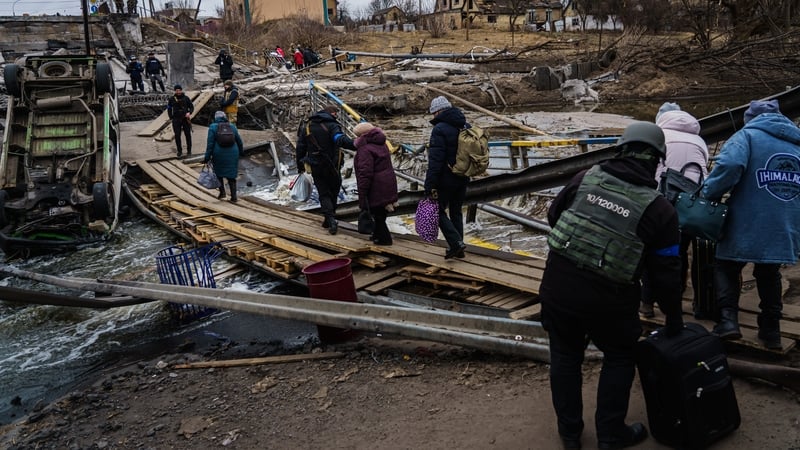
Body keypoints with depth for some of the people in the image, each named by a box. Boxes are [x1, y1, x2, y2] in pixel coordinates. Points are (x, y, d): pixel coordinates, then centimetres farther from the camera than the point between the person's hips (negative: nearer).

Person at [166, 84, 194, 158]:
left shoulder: (186, 98, -1)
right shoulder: (172, 99, 1)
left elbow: (192, 107, 7)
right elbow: (169, 109, 11)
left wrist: (189, 113, -13)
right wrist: (171, 118, 3)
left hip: (185, 119, 0)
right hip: (176, 120, 0)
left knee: (188, 135, 3)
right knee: (177, 136, -1)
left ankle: (189, 151, 15)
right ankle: (179, 151, 10)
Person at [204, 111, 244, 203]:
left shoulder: (213, 127, -3)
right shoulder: (232, 127, 6)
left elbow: (210, 144, -8)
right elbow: (239, 141, 12)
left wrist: (207, 157, -4)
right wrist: (240, 152, 28)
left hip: (219, 155, -2)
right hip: (232, 154, 2)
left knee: (218, 172, 21)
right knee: (231, 175, 10)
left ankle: (222, 192, 13)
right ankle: (234, 197, 6)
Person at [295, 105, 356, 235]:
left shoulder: (307, 126, 6)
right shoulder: (332, 125, -12)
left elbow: (300, 147, 10)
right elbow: (341, 139, -33)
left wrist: (300, 165, 19)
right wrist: (356, 145, -45)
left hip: (315, 167, 3)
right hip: (332, 166, -3)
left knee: (324, 193, 8)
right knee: (333, 192, 16)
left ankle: (331, 220, -11)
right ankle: (329, 220, 24)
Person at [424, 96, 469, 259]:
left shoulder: (440, 129, -17)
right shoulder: (466, 127, 9)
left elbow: (435, 160, -22)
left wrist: (430, 185, -21)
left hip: (446, 179, -8)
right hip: (462, 178, 8)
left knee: (439, 211, 4)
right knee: (456, 212, 17)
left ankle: (456, 243, -8)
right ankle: (458, 248, 21)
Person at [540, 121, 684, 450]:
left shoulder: (586, 178, -1)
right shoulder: (659, 210, -8)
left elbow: (553, 214, 13)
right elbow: (666, 273, -2)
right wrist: (673, 317, 11)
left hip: (557, 287, 3)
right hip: (608, 300, -2)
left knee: (564, 354, 19)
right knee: (618, 358, 21)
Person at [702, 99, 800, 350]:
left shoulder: (748, 135, -4)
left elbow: (730, 165, -25)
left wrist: (710, 194, -13)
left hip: (748, 225, -5)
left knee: (727, 268, 12)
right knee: (769, 273, 21)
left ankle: (728, 319, -4)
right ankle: (771, 329, 23)